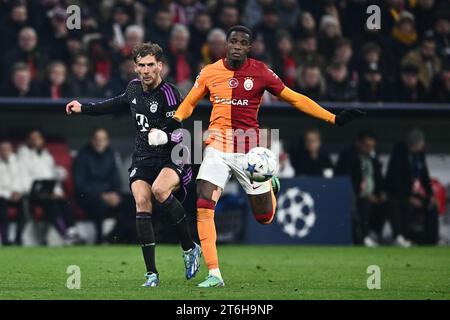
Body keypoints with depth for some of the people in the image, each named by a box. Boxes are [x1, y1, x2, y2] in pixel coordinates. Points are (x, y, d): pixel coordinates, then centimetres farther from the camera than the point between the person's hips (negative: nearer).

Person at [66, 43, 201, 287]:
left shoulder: (169, 93, -14)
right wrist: (84, 109, 34)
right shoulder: (134, 87, 7)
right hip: (143, 158, 5)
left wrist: (165, 137, -36)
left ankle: (190, 248, -13)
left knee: (159, 189, -34)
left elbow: (182, 134, -16)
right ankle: (151, 273, -15)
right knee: (142, 202, -18)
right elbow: (120, 103, 31)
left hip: (173, 157, -5)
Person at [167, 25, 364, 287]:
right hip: (217, 148, 1)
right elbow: (189, 103, 17)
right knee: (204, 207, -16)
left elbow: (294, 98, 1)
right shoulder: (210, 72, 1)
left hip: (249, 151, -1)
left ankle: (271, 186, 40)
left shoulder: (260, 71, -4)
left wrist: (334, 118, -4)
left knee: (264, 217, 4)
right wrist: (173, 122, -3)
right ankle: (214, 275, -9)